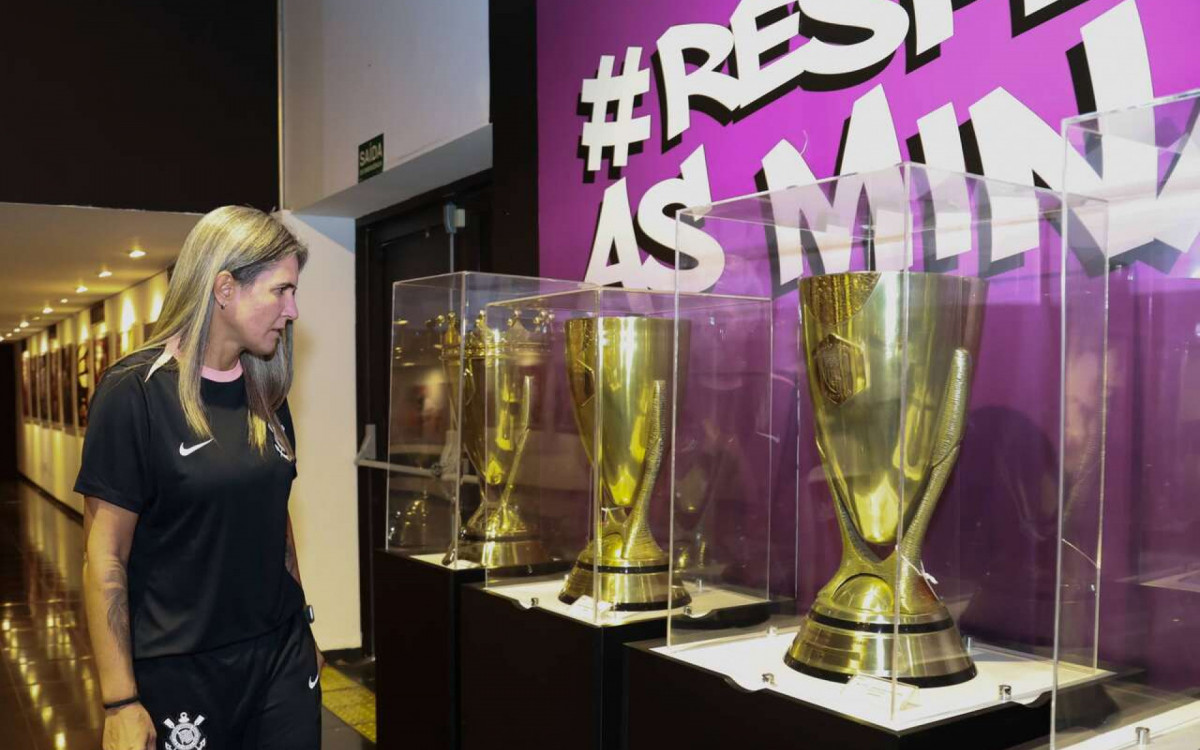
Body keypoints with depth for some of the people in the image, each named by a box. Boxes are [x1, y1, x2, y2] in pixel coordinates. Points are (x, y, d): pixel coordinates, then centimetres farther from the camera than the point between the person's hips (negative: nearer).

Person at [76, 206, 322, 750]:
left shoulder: (264, 392, 4)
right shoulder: (136, 392, -13)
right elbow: (104, 556, -13)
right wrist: (120, 703, -14)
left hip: (283, 654, 5)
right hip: (182, 670, -5)